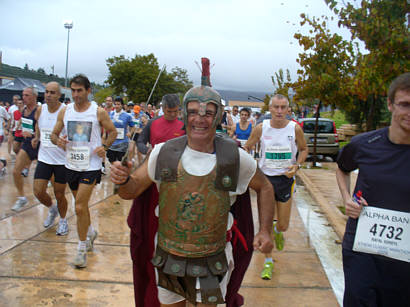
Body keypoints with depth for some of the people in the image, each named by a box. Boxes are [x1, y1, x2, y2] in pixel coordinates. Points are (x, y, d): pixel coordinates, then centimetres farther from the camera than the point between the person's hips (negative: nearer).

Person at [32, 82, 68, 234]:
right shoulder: (40, 110, 1)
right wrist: (36, 137, 9)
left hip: (62, 160, -4)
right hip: (44, 157, 4)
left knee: (59, 194, 6)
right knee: (38, 191, -1)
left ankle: (63, 220, 31)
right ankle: (52, 209, 31)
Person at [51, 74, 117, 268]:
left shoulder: (99, 112, -6)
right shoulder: (65, 111, 3)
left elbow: (112, 132, 5)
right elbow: (54, 133, 11)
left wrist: (105, 147, -12)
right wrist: (58, 141, -12)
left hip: (91, 166, -4)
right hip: (71, 164, 5)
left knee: (80, 207, -10)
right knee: (81, 205, 19)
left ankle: (82, 249, 5)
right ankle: (90, 232, 44)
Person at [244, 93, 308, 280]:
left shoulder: (295, 129, -6)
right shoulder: (261, 128, -6)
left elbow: (303, 149, 9)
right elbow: (247, 148, 6)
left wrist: (297, 166, -8)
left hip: (286, 180, 1)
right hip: (265, 178, 0)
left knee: (283, 225, 8)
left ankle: (277, 231, 47)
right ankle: (268, 261, 17)